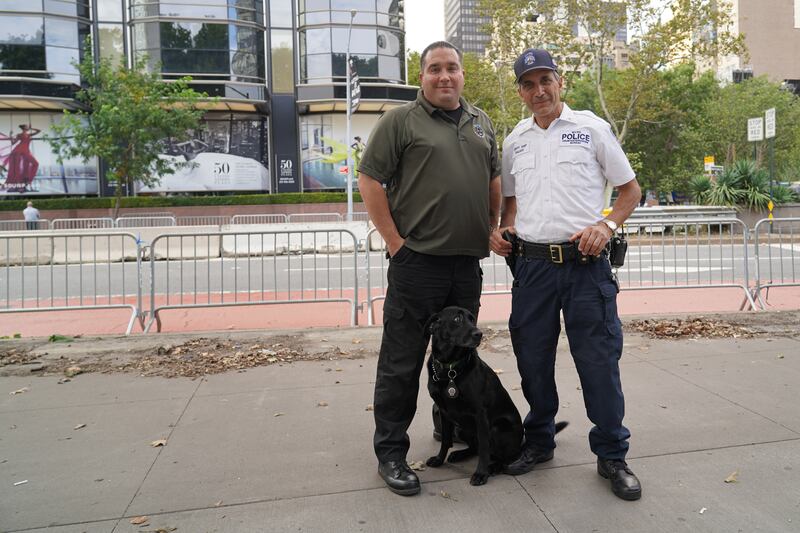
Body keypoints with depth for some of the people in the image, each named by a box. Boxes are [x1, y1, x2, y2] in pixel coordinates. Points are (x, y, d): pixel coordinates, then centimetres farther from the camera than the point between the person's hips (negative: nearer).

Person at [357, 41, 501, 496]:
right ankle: (391, 452, 13)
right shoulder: (401, 121, -1)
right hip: (417, 260, -5)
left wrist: (491, 231, 13)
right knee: (402, 361, 0)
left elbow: (494, 180, 23)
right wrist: (395, 242, -10)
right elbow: (370, 180, -6)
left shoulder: (481, 122, 16)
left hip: (468, 262, 6)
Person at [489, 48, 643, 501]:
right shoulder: (514, 141, 13)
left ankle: (612, 455, 19)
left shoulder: (592, 128, 3)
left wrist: (606, 225, -12)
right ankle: (539, 442, 30)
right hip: (531, 264, 4)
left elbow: (631, 189, 6)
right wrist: (502, 231, 3)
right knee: (533, 359, 11)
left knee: (599, 360, 0)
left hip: (585, 263, -3)